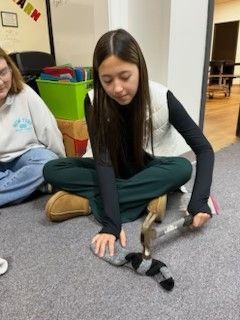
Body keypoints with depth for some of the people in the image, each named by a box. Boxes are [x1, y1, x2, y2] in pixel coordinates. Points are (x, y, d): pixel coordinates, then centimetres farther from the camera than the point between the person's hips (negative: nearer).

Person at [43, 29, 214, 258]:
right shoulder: (93, 102, -20)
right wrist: (111, 222, -36)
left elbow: (204, 149, -18)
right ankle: (149, 193, -25)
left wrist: (199, 200, -33)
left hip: (150, 169, 0)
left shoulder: (162, 98, -21)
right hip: (112, 170, 1)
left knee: (182, 169, -33)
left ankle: (89, 202, -26)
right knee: (51, 170, -20)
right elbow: (103, 161, -26)